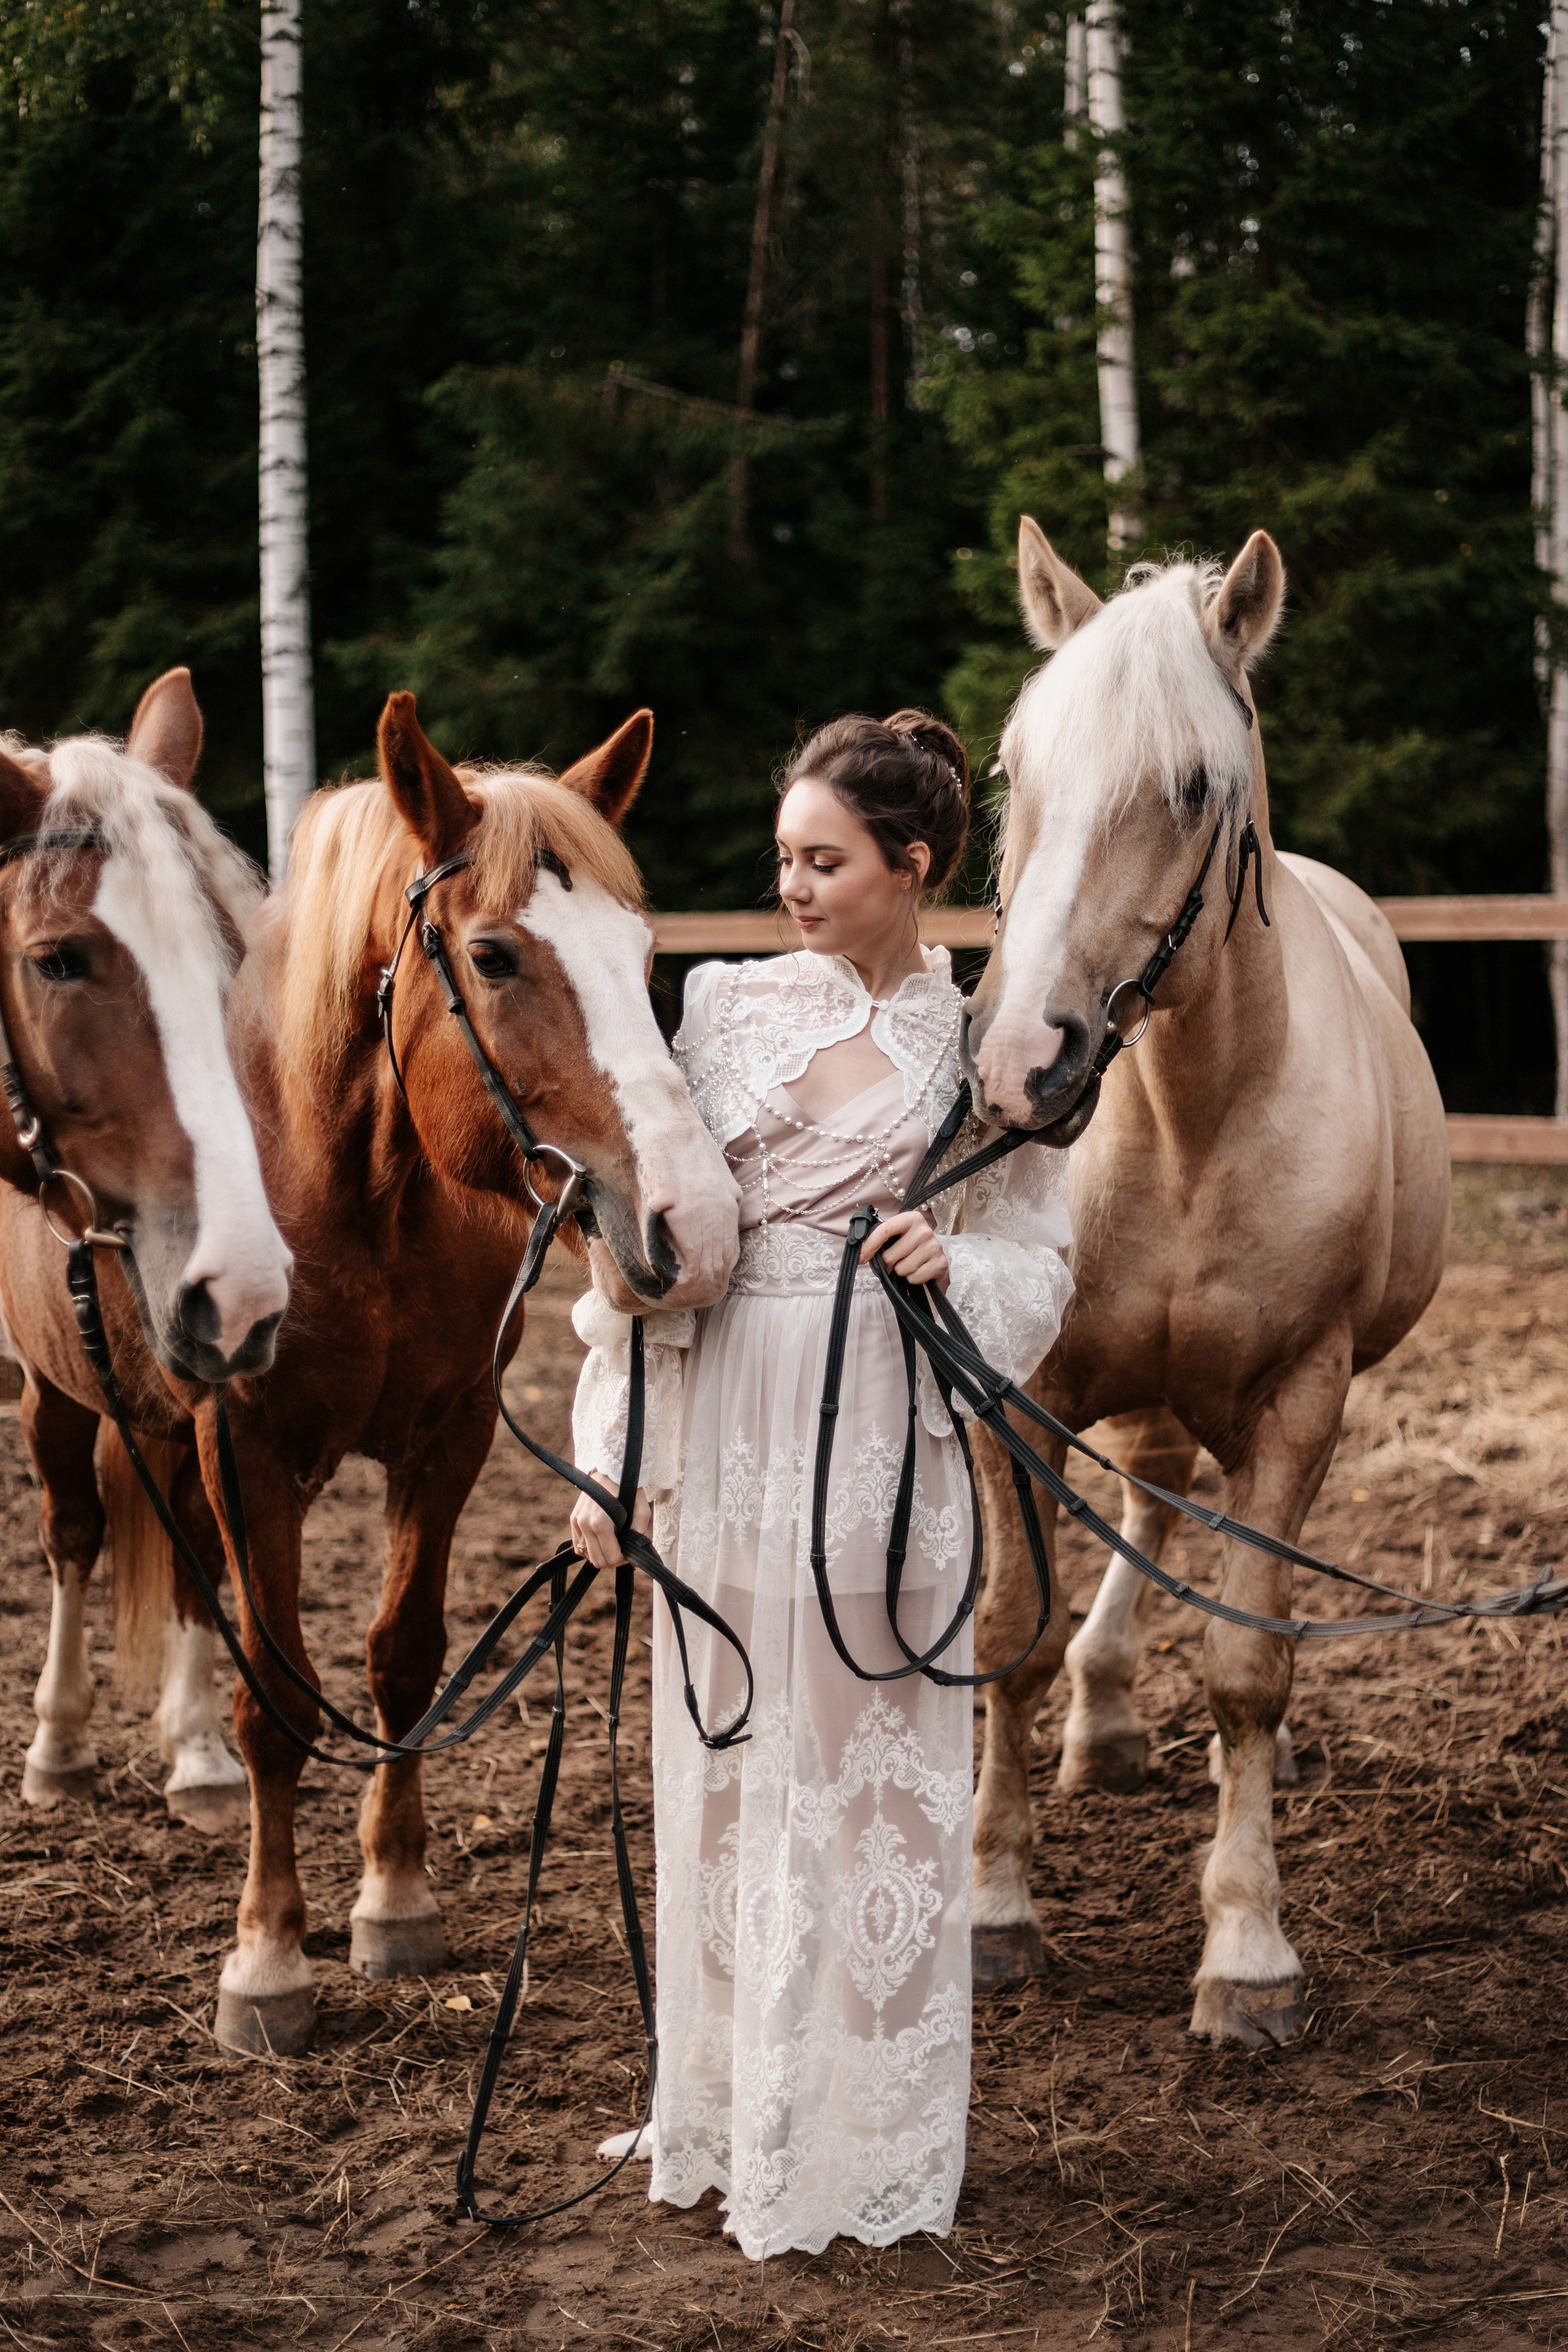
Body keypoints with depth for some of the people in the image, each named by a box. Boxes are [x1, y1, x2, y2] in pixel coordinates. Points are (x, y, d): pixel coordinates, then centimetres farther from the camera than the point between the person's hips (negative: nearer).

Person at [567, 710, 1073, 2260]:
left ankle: (861, 2146, 17)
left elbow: (1039, 1273, 5)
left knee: (874, 1782, 3)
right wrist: (607, 1455, -1)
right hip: (722, 1436, 2)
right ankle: (724, 2118, 26)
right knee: (723, 1776, 10)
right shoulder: (726, 1006, 5)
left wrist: (954, 1266, -17)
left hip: (881, 1442, -2)